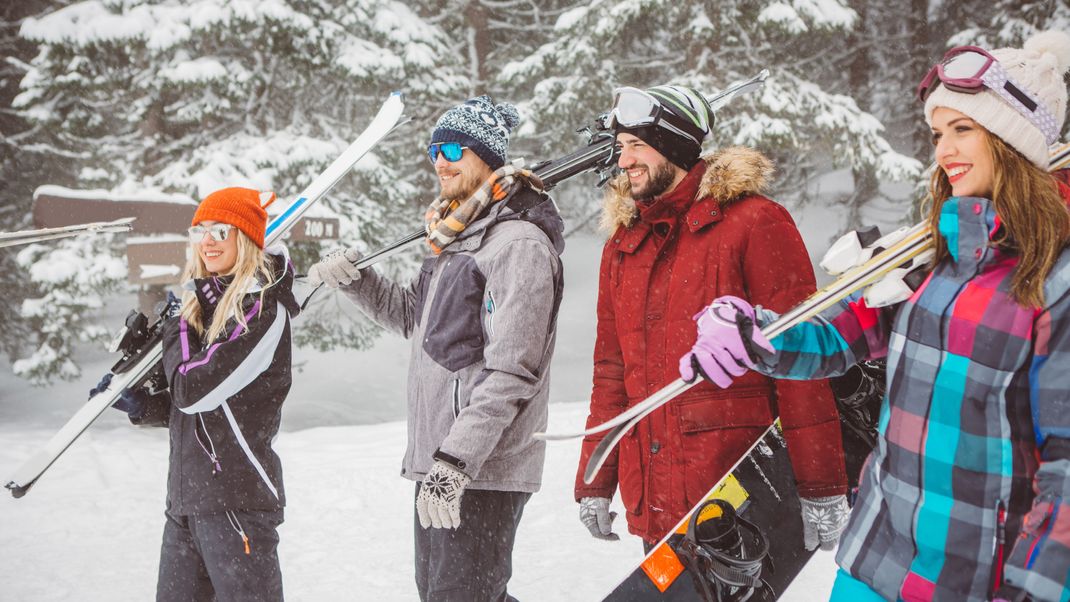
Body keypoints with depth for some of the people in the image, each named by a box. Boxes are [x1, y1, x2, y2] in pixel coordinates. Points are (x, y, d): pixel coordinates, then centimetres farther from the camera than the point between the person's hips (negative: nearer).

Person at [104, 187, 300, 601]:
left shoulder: (265, 307, -12)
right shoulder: (205, 299, 14)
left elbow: (194, 389, -18)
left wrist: (175, 329, -2)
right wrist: (141, 405, 8)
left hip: (236, 500, -9)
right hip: (185, 502, 9)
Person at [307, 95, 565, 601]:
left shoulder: (519, 242, -15)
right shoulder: (455, 235, 16)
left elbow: (510, 372, -22)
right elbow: (414, 316, 30)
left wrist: (457, 458, -26)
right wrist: (355, 280, 13)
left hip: (484, 469, -10)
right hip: (438, 462, 10)